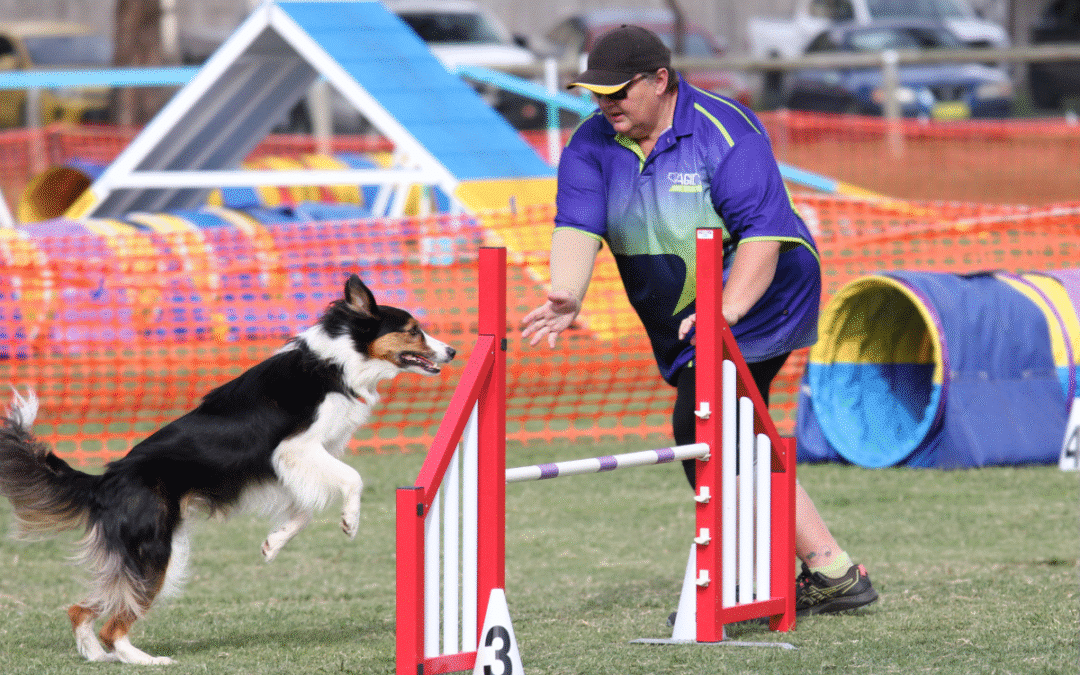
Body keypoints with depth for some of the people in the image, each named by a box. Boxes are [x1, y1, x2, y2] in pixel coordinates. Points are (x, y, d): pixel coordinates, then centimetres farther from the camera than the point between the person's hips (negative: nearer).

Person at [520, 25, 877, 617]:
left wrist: (726, 311, -37)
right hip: (681, 326, 8)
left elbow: (763, 232, -23)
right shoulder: (591, 145, 0)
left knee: (702, 427, -22)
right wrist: (567, 296, -35)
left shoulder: (724, 131, -17)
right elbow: (577, 225, -15)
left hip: (758, 301, -8)